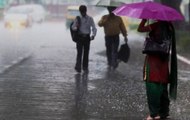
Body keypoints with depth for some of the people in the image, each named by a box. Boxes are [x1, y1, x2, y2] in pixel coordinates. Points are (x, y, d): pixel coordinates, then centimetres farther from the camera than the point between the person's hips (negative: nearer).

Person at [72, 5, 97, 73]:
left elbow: (94, 28, -2)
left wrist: (93, 35, -21)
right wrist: (76, 28, -27)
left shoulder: (90, 19, 3)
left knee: (86, 52, 4)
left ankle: (85, 67, 14)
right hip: (80, 37, -1)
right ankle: (78, 67, -11)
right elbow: (73, 27, -3)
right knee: (79, 52, -9)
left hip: (87, 37, 1)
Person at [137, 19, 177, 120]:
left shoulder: (157, 25, -16)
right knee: (162, 87, 13)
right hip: (164, 60, 8)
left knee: (152, 85, -6)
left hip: (153, 59, -8)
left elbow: (140, 29, -16)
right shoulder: (169, 26, 7)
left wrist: (145, 18, -6)